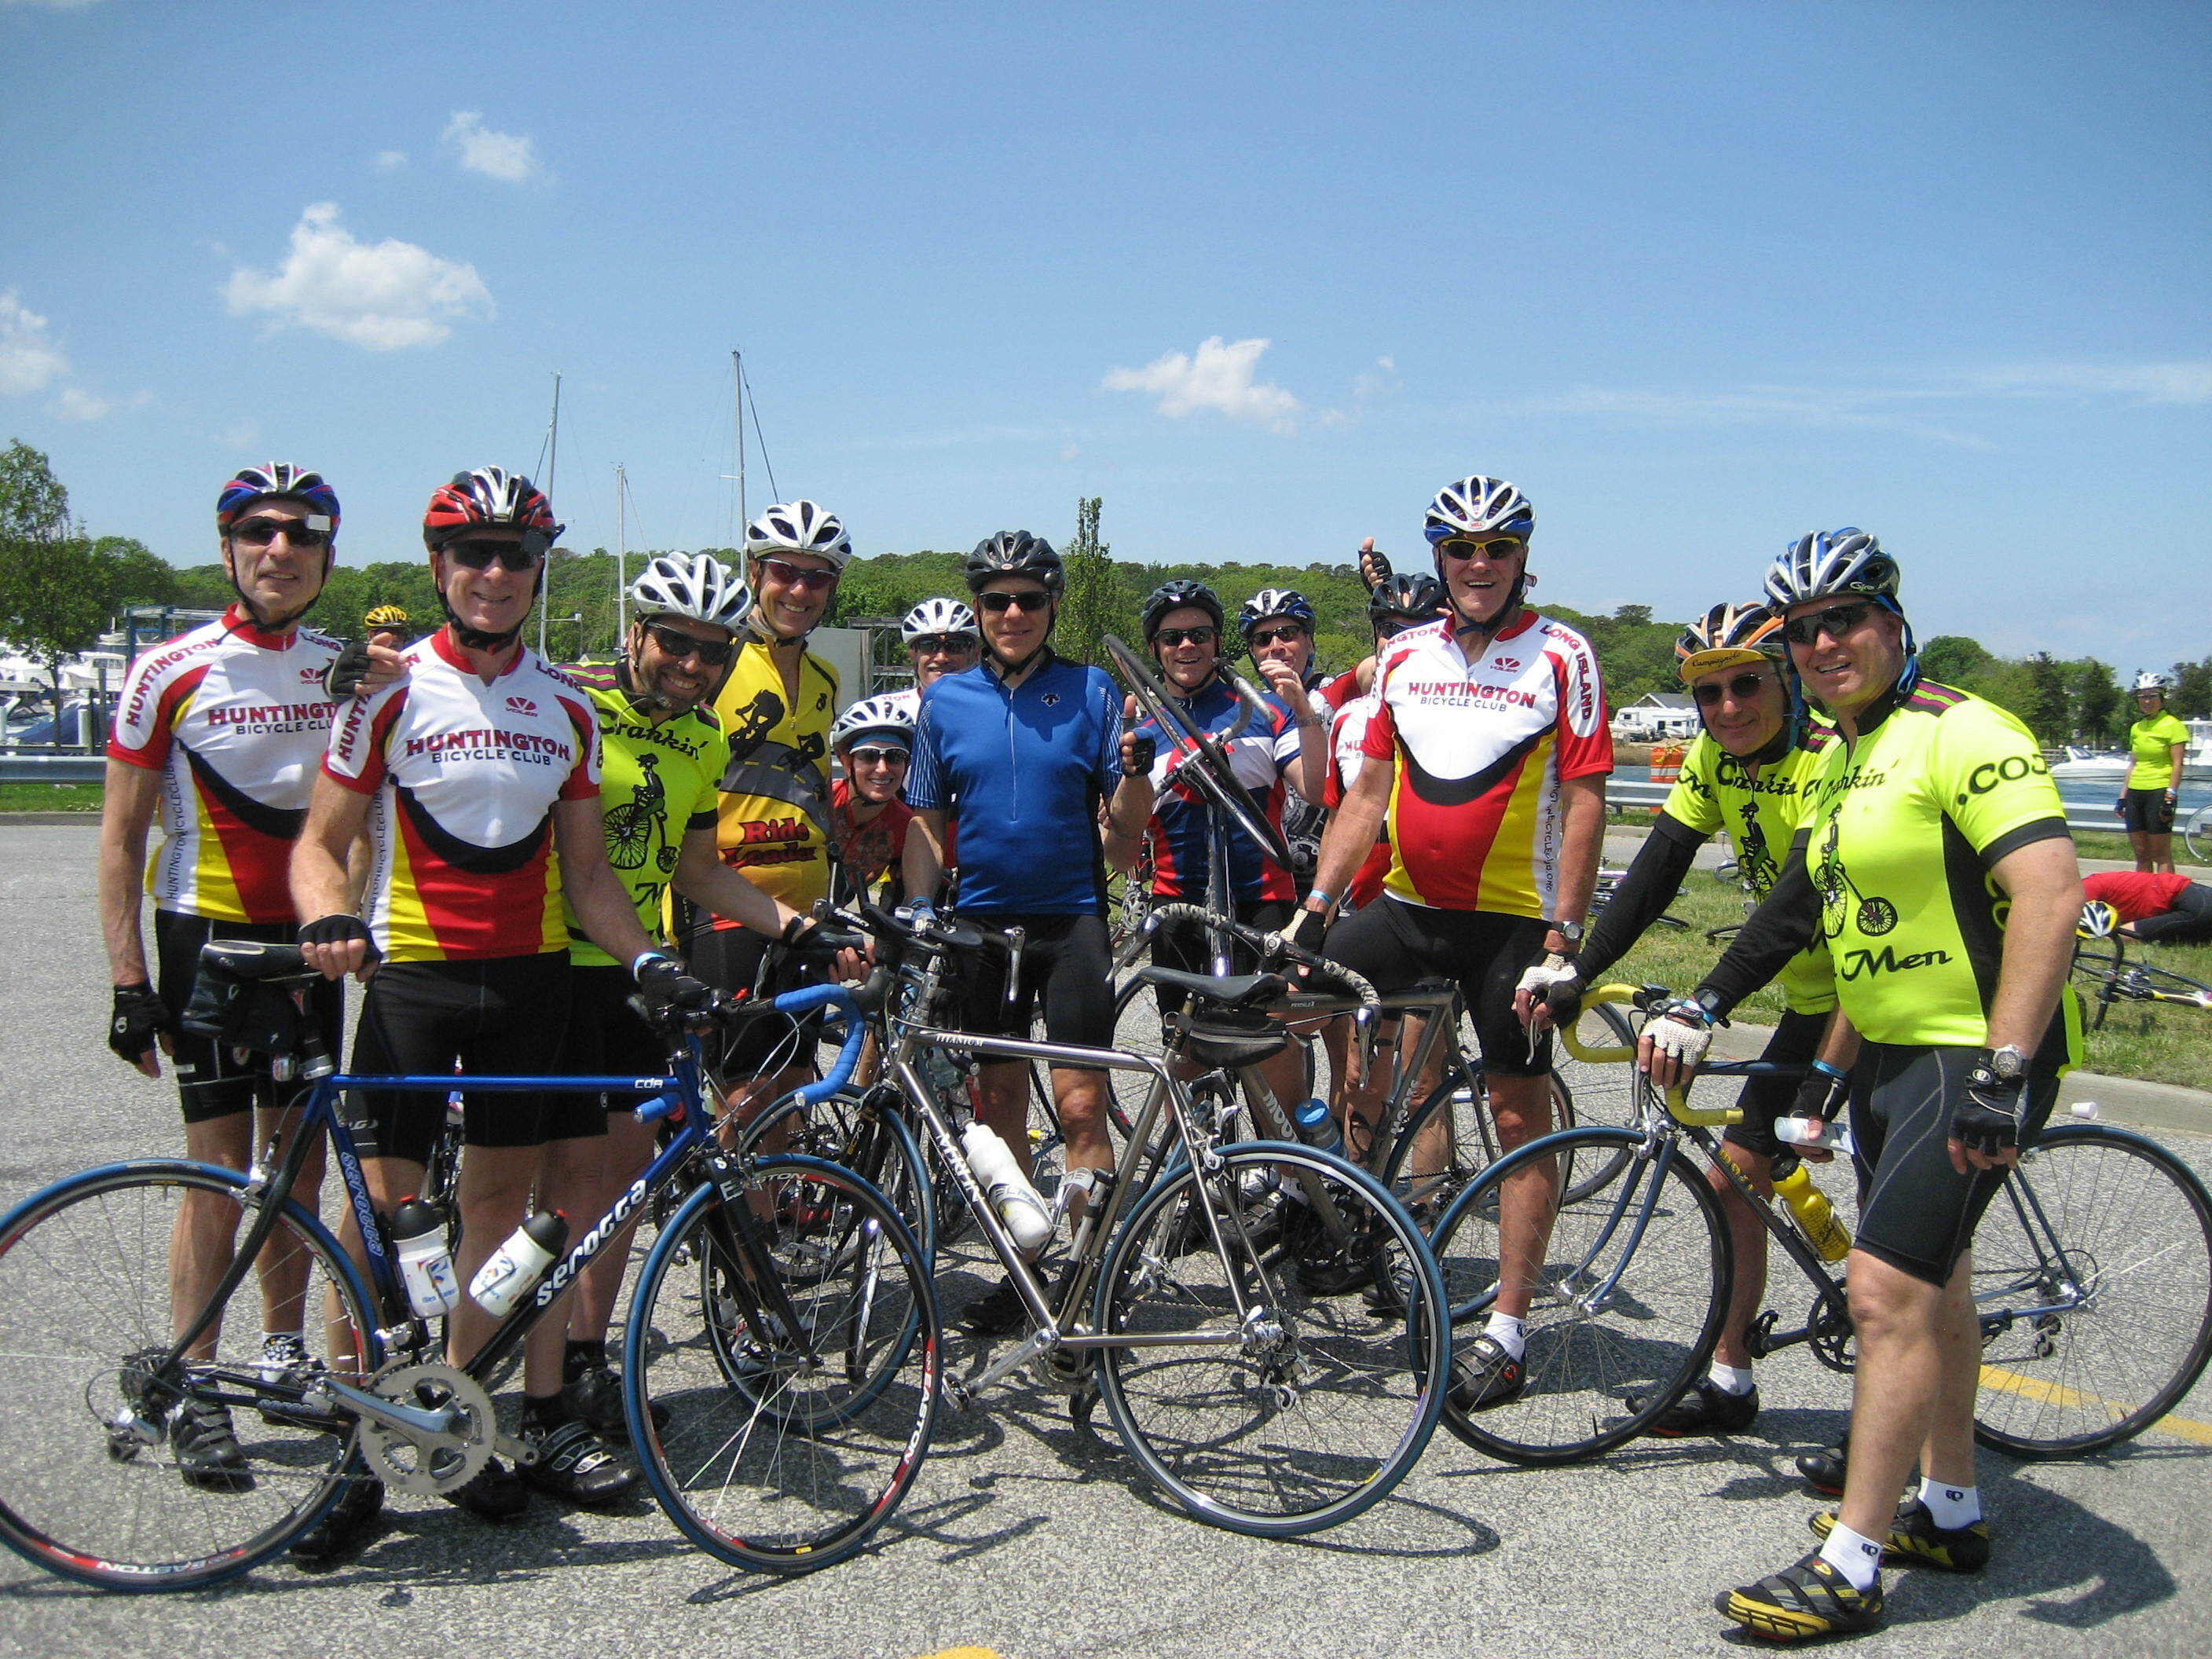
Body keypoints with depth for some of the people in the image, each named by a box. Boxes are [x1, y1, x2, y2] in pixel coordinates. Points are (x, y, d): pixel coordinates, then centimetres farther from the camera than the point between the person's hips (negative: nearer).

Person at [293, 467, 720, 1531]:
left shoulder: (565, 706, 9)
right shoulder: (391, 690, -2)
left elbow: (585, 870, 10)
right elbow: (320, 843, -2)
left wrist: (649, 960, -5)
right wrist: (329, 921, -23)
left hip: (528, 974, 4)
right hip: (410, 970, -3)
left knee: (501, 1196, 8)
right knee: (384, 1202, -4)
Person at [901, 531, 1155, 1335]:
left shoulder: (1091, 691, 1)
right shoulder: (944, 700, 6)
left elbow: (1126, 828, -1)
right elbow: (926, 825, 10)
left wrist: (1134, 766, -19)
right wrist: (920, 918, -2)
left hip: (1071, 916, -2)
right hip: (983, 921, 3)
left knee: (1080, 1103, -8)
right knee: (1000, 1102, 9)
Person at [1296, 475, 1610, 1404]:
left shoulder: (1561, 656, -4)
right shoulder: (1404, 657, 8)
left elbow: (1584, 801, -8)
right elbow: (1369, 791, 10)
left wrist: (1564, 936, -14)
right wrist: (1317, 903, 1)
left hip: (1512, 919, -4)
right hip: (1407, 907, 4)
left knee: (1519, 1115, 1)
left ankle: (1506, 1330, 10)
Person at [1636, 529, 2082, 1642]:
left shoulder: (1963, 736, -17)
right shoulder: (1836, 765, 12)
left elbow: (2051, 892, -26)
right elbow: (1815, 911, 19)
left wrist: (2002, 1072, -30)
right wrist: (1703, 1010, 14)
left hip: (1979, 1055, -10)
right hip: (1892, 1051, 10)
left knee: (1888, 1291, -12)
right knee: (1929, 1281, 19)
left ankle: (1848, 1572, -3)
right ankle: (1950, 1513, 35)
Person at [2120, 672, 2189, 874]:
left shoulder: (2173, 725, -5)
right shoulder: (2136, 728, 14)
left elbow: (2177, 764, -10)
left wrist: (2170, 796, -17)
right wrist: (2123, 796, 14)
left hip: (2159, 792, -6)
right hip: (2135, 794, 7)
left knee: (2161, 856, -6)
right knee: (2141, 856, 7)